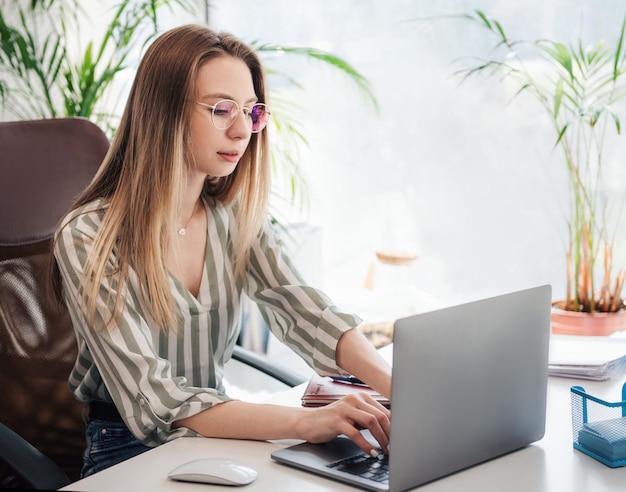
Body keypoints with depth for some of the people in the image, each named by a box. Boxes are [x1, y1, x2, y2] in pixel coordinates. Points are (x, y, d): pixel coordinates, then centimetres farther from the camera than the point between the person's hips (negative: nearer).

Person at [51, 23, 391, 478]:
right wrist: (303, 422, -37)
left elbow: (307, 314, -11)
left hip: (219, 436, 5)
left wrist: (400, 388, -29)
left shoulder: (237, 217, 1)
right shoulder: (88, 240, -18)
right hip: (129, 450, -5)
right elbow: (152, 401, -25)